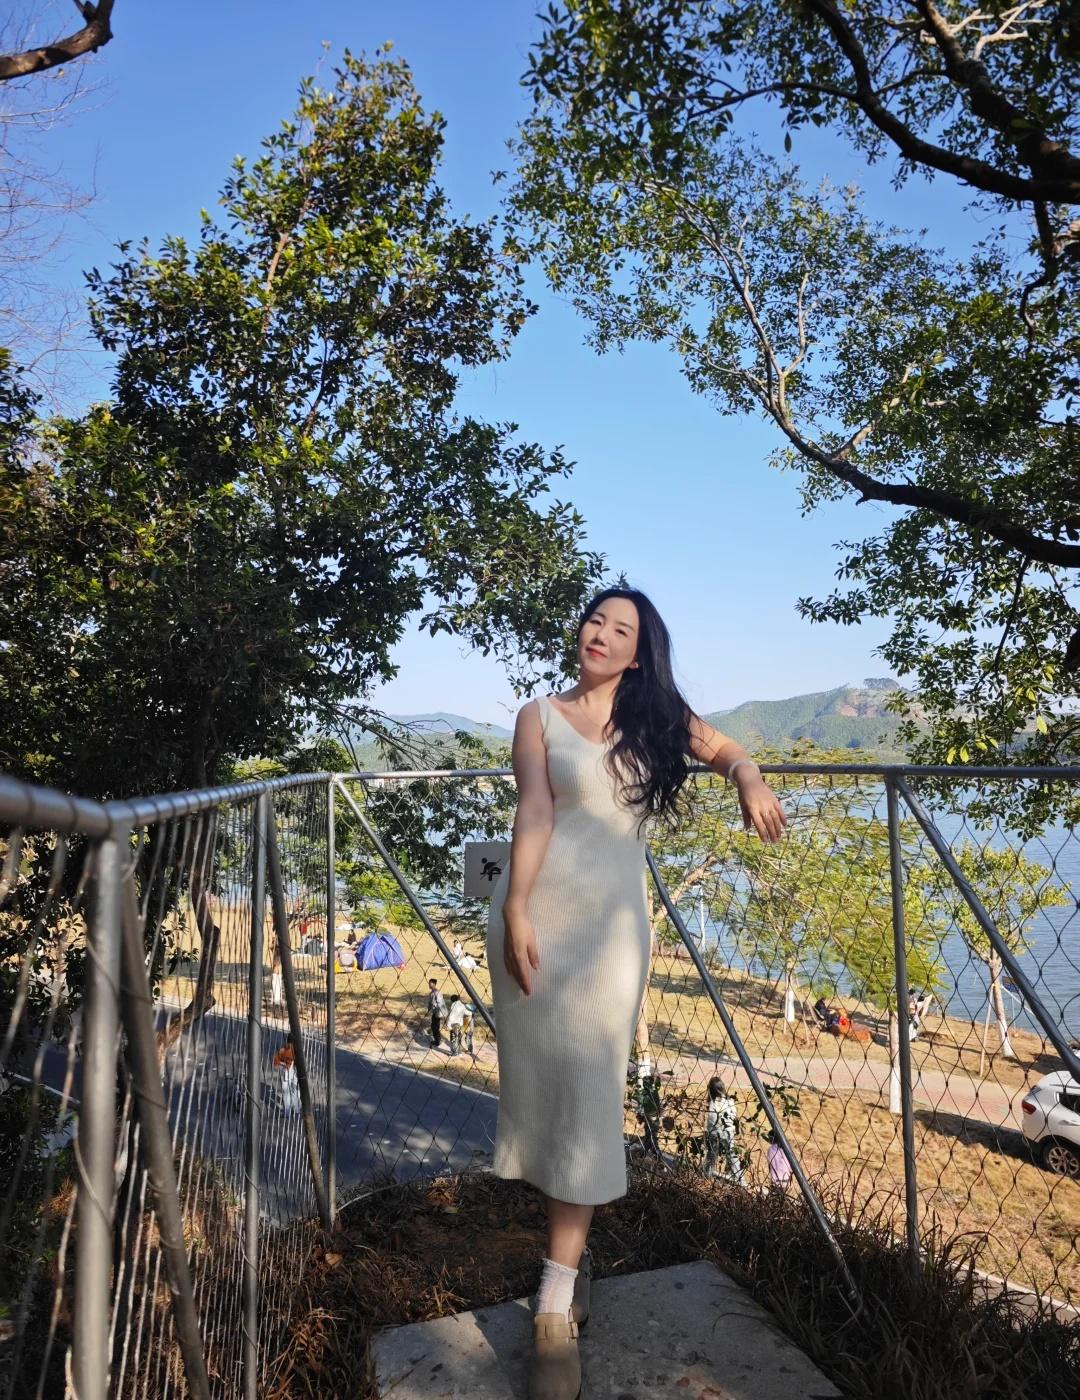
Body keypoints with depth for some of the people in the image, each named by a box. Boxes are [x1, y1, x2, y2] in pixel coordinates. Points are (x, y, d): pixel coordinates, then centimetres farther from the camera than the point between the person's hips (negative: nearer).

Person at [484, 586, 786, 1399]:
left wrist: (751, 783, -4)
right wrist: (516, 912, -16)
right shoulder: (541, 717, 4)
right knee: (542, 1077, 6)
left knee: (589, 1090, -3)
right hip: (541, 909, -1)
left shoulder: (658, 720, 11)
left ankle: (556, 1305, 3)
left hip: (614, 920, 1)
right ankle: (570, 1246, 28)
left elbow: (731, 753, 20)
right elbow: (534, 813, -6)